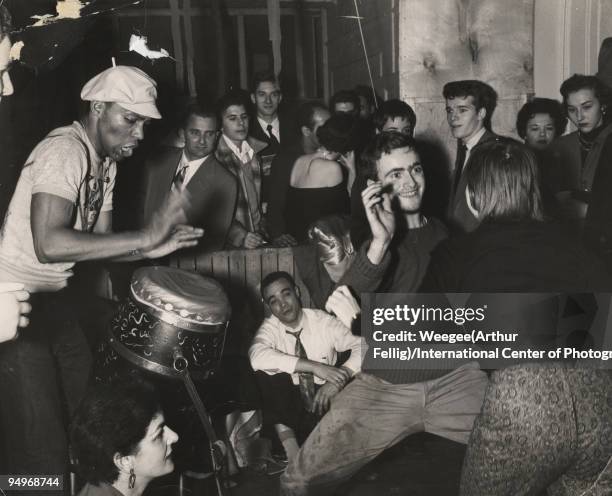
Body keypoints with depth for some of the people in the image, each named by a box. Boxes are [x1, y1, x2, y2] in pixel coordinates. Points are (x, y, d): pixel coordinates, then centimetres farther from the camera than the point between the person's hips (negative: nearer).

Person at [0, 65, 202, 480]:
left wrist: (151, 249, -10)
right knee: (41, 443, -2)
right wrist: (144, 236, -34)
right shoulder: (64, 150, -23)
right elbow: (49, 244, -36)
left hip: (55, 297, 9)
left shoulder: (107, 162, 5)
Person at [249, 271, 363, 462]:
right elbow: (257, 356, -31)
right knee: (267, 371, -26)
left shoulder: (323, 321, -7)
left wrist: (341, 377, -33)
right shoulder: (270, 328, -8)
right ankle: (286, 435, -26)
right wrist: (315, 367, -37)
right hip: (291, 401, 0)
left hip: (323, 395, 0)